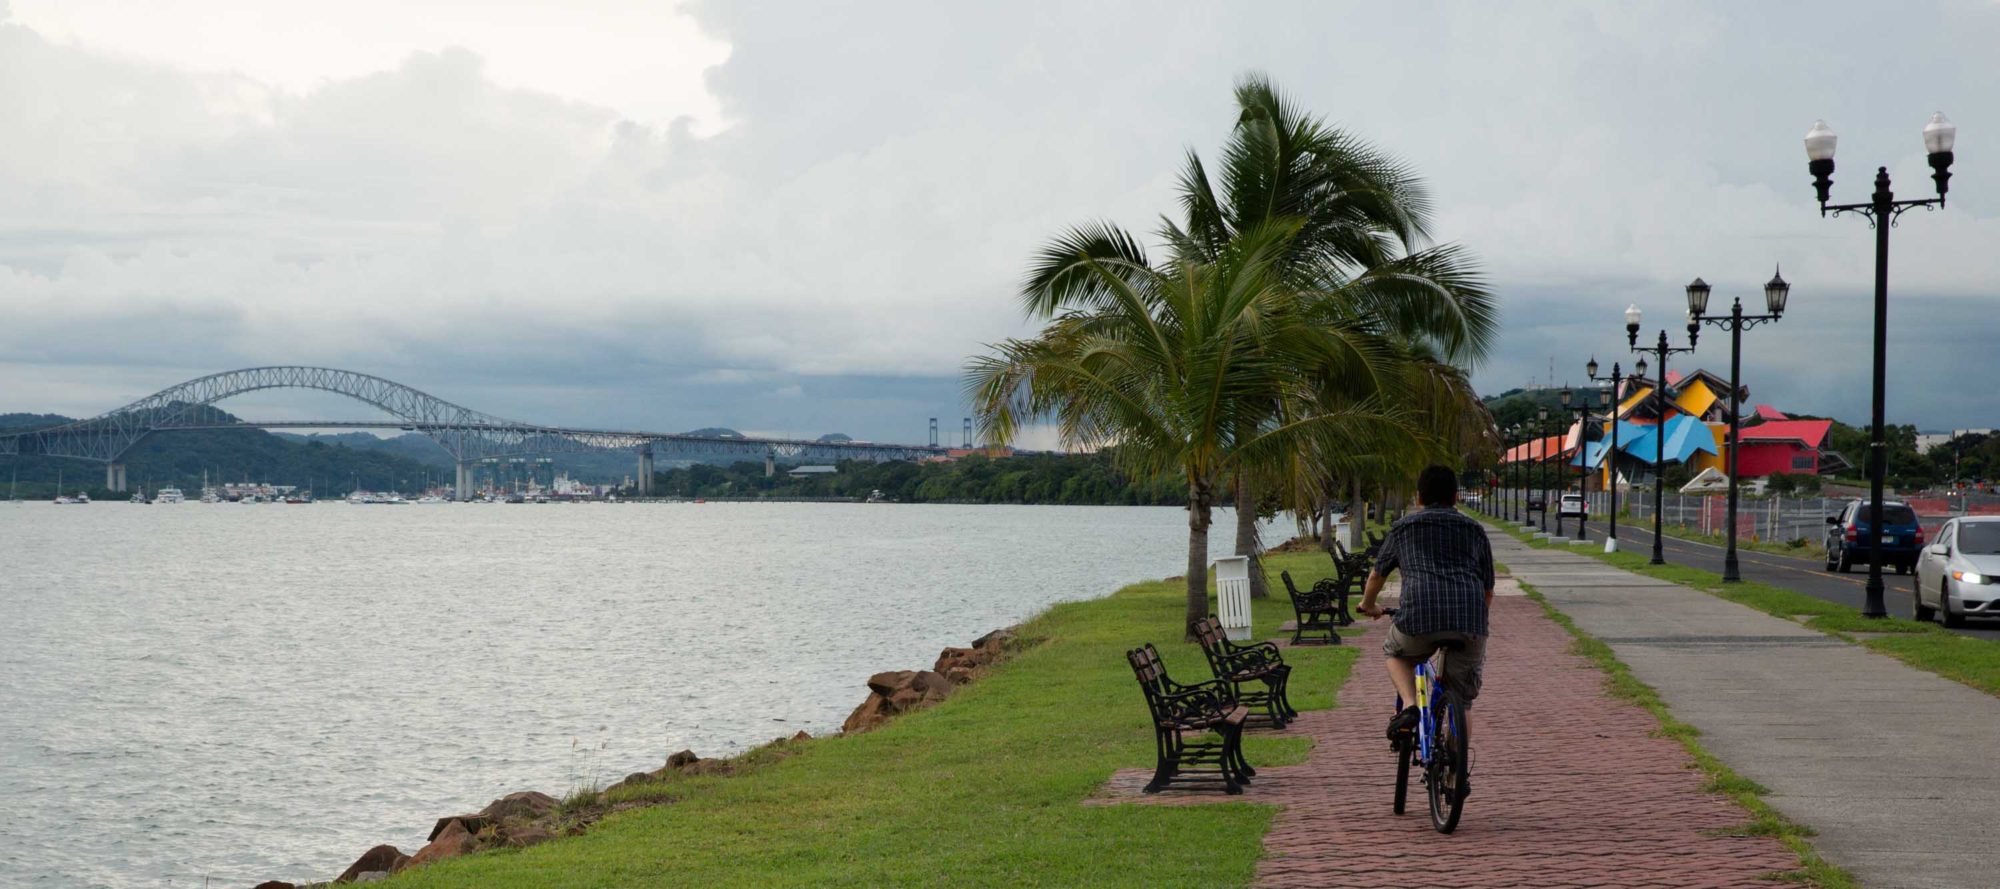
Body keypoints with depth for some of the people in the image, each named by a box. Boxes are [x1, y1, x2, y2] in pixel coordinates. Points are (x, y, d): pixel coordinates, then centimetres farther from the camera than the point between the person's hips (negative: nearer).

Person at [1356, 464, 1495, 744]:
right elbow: (1488, 591, 30)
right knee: (1461, 702, 18)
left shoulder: (1403, 527, 22)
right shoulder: (1475, 530, 25)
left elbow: (1377, 576, 34)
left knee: (1397, 654, 30)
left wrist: (1368, 605, 54)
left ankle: (1409, 706, 5)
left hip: (1419, 616, -1)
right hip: (1470, 623, 1)